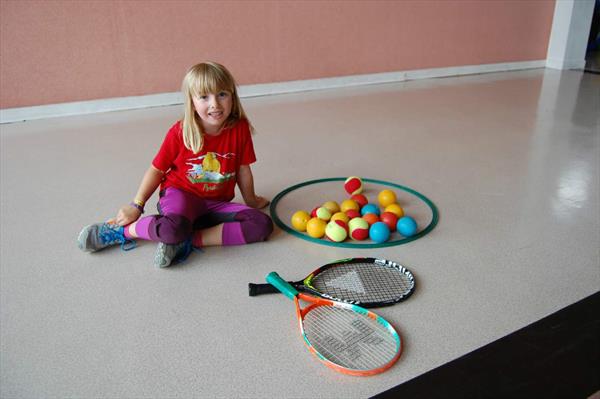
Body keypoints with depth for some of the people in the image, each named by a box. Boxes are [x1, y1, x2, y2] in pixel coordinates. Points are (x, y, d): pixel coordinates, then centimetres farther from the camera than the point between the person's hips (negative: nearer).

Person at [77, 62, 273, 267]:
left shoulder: (240, 129, -9)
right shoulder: (180, 132, -12)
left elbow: (243, 168, 4)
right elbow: (156, 169, -2)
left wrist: (251, 200, 17)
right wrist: (136, 206, 0)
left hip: (216, 203, 3)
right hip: (180, 193, -3)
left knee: (262, 225, -22)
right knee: (173, 227, -39)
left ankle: (187, 240, -22)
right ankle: (120, 231, -8)